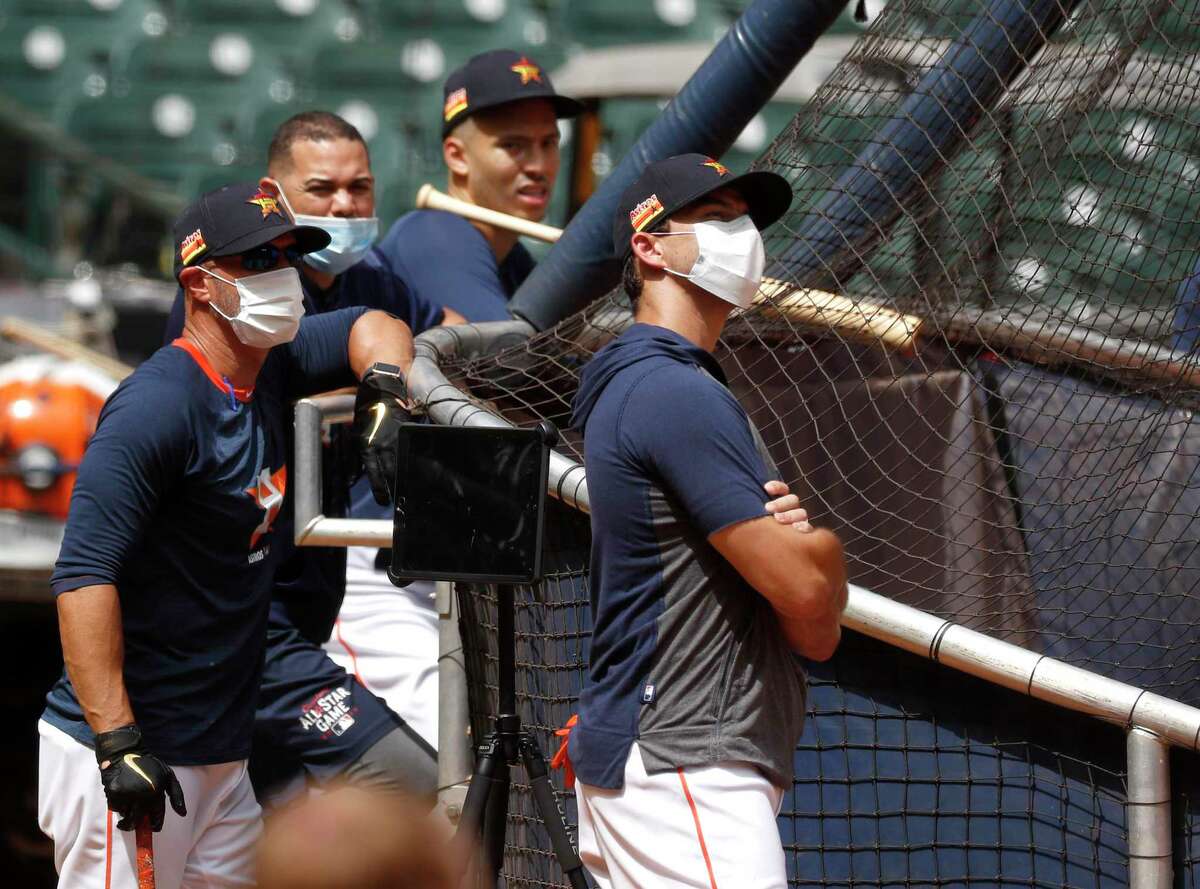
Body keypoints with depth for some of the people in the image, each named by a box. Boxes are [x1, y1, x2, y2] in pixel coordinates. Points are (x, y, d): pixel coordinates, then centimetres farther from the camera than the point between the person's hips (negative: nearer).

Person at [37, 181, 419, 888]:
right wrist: (119, 745, -29)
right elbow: (84, 575, -23)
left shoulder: (272, 372, 9)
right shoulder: (159, 405, -17)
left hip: (222, 757, 9)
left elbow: (371, 326, 28)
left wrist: (386, 380, 3)